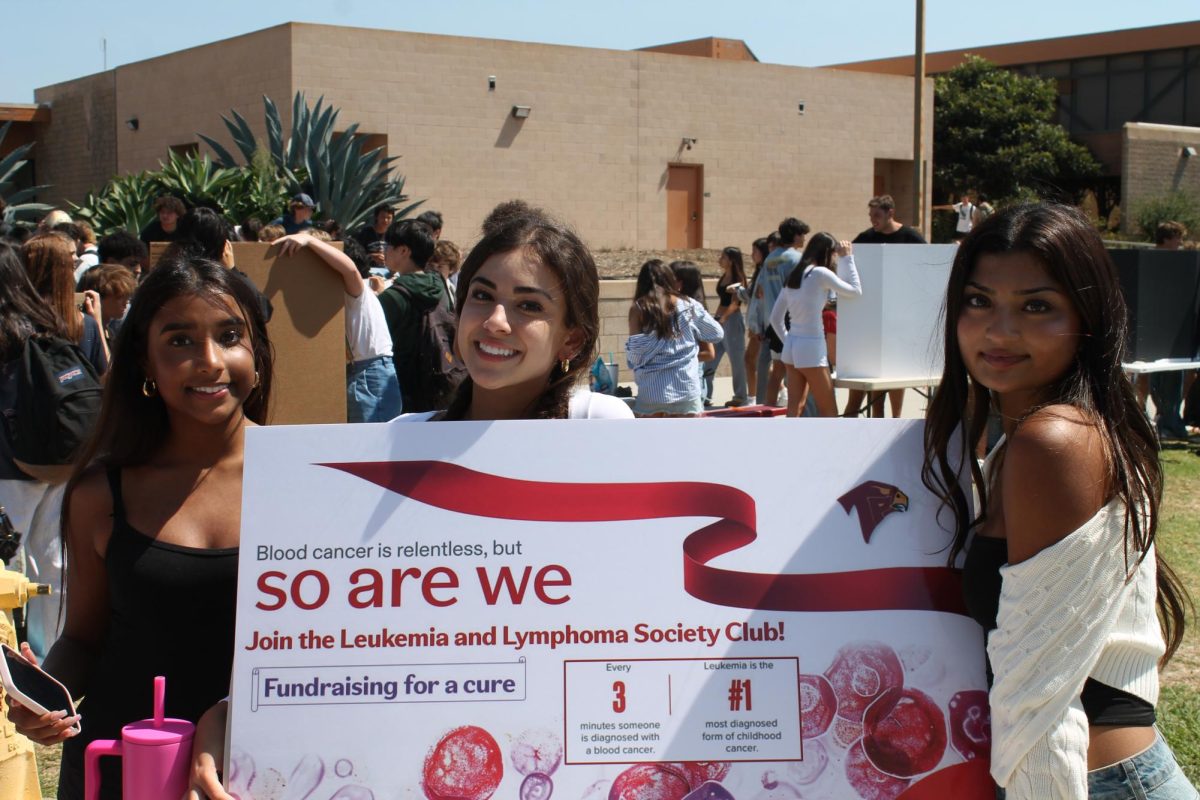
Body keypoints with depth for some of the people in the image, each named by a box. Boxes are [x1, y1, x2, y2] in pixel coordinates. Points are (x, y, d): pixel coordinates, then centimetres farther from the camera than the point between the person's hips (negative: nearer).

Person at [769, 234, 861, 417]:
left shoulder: (793, 275, 11)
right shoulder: (820, 273, -11)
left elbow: (775, 318, 14)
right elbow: (856, 290, -2)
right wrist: (847, 258, 5)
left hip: (791, 346, 8)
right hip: (811, 348, -7)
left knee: (795, 408, 7)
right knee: (829, 412, 2)